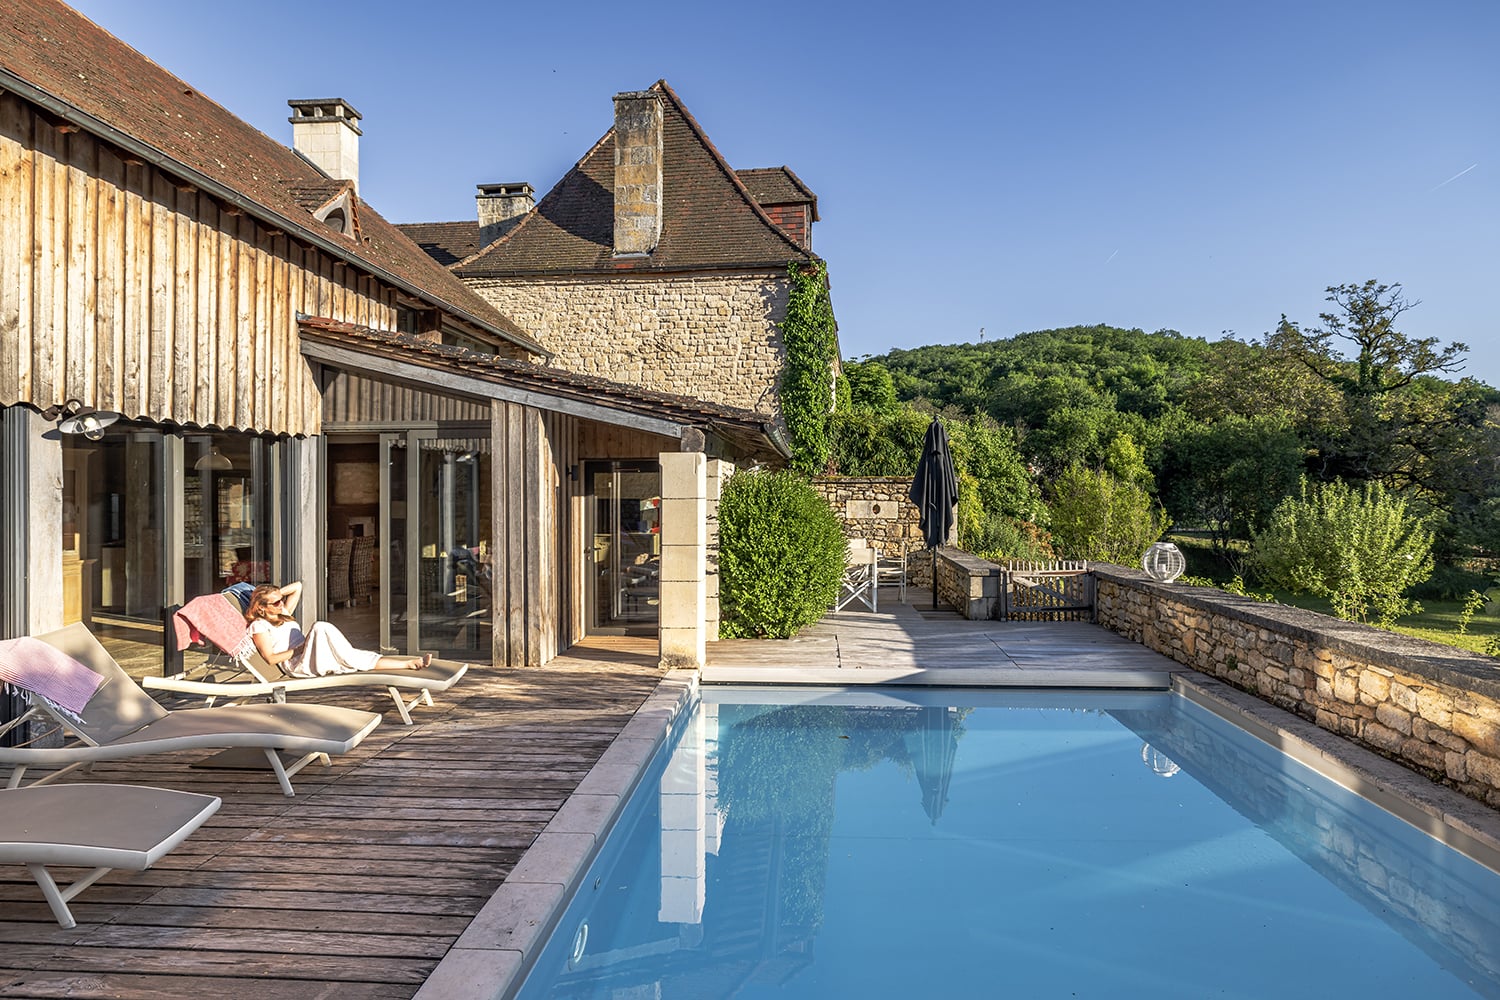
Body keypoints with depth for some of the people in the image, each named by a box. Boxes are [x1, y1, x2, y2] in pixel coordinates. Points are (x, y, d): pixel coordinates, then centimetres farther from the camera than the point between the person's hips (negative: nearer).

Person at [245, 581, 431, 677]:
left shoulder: (283, 613, 24)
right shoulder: (259, 625, 1)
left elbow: (297, 586, 28)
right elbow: (270, 658, -9)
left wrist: (275, 593, 17)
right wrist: (298, 649, -14)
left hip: (310, 658, 7)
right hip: (296, 665, -7)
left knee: (359, 657, -16)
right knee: (320, 627, -35)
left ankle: (410, 663, -30)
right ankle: (351, 660, -29)